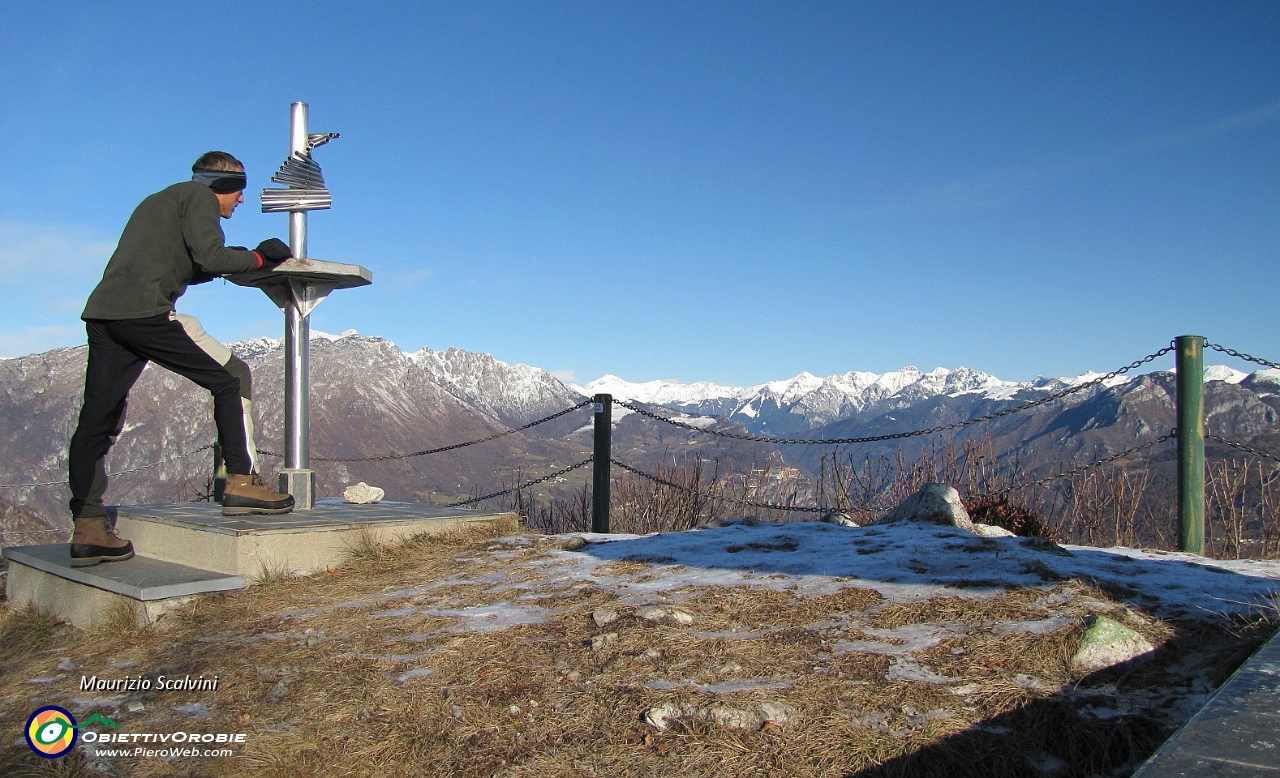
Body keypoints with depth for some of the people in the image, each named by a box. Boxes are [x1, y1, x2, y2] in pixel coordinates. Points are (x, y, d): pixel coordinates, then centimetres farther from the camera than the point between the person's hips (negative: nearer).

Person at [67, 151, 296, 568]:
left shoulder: (159, 200, 33)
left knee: (98, 419, 4)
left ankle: (87, 528, 3)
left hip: (102, 312, 9)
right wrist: (258, 257, 4)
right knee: (231, 377, 1)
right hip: (145, 311, -9)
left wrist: (233, 261, 23)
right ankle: (241, 482, -3)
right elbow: (210, 256, -10)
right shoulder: (198, 194, 5)